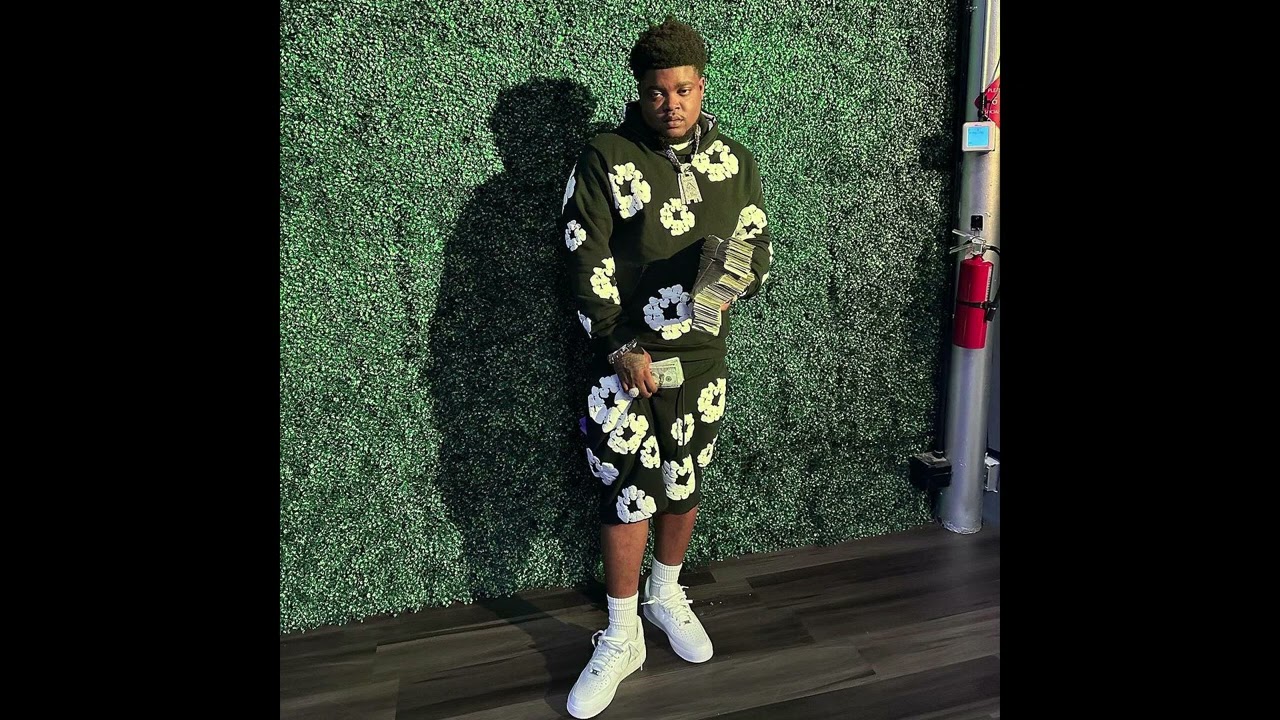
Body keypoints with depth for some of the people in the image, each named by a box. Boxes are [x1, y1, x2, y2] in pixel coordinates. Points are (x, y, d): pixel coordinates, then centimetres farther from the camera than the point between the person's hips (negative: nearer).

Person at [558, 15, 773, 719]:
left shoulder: (736, 161, 6)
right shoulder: (604, 158, -5)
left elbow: (759, 246, 10)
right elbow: (587, 262, -8)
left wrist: (734, 283, -13)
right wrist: (621, 347, -13)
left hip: (701, 356, 4)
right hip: (624, 357, -3)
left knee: (684, 487, 15)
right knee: (626, 495, 1)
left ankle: (665, 594, 41)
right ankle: (621, 639, 20)